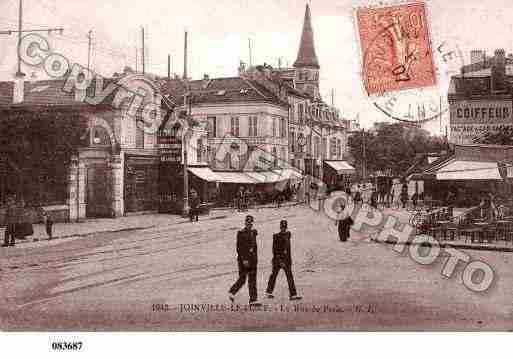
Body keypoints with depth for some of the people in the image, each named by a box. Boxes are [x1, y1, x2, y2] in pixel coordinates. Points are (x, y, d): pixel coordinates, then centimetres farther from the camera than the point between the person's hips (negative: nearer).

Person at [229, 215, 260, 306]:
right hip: (243, 259, -6)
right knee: (242, 279, -1)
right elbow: (239, 247, -13)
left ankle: (253, 299, 6)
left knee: (252, 280, 4)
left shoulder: (253, 232, 13)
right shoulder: (241, 233, -8)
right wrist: (244, 259, -19)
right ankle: (232, 291, 21)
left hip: (252, 259, 6)